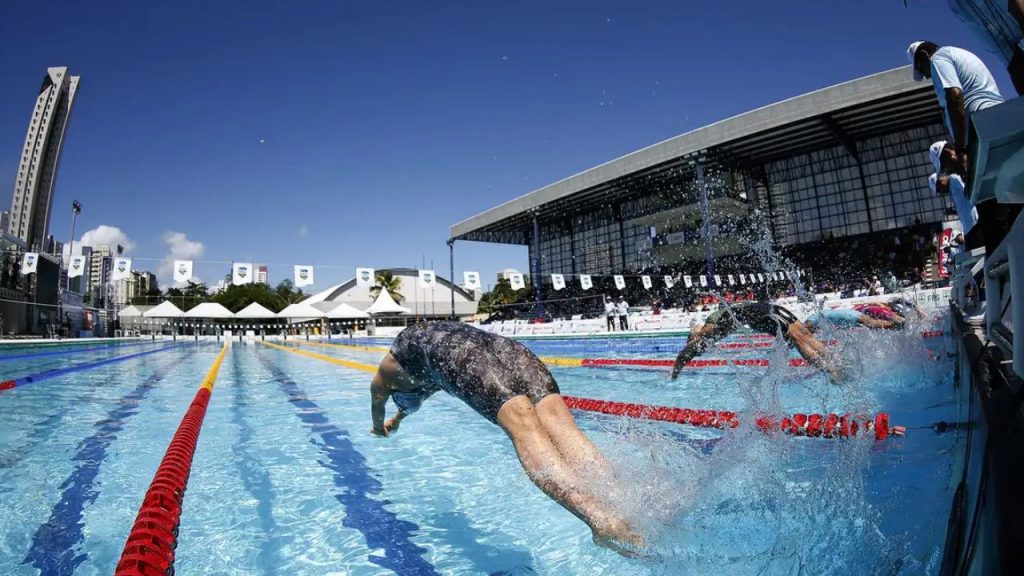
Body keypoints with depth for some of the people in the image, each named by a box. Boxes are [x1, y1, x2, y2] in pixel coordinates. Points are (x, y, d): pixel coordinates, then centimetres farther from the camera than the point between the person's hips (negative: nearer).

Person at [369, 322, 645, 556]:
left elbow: (377, 400, 58)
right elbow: (417, 395, 73)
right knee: (557, 419, -19)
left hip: (453, 350, -4)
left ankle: (601, 519, -50)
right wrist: (397, 420, 88)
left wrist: (380, 427, 79)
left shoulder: (390, 368, 40)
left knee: (523, 424, -29)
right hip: (498, 344, 5)